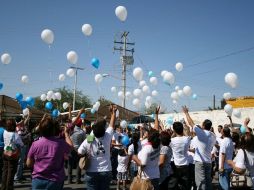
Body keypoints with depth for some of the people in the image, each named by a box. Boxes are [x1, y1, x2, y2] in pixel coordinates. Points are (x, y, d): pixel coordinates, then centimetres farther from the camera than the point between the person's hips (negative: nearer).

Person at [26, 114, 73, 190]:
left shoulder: (35, 144, -9)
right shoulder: (60, 143, -11)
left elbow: (29, 164, 0)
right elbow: (70, 146, 12)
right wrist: (66, 133, 23)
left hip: (38, 180, 0)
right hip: (55, 181, 0)